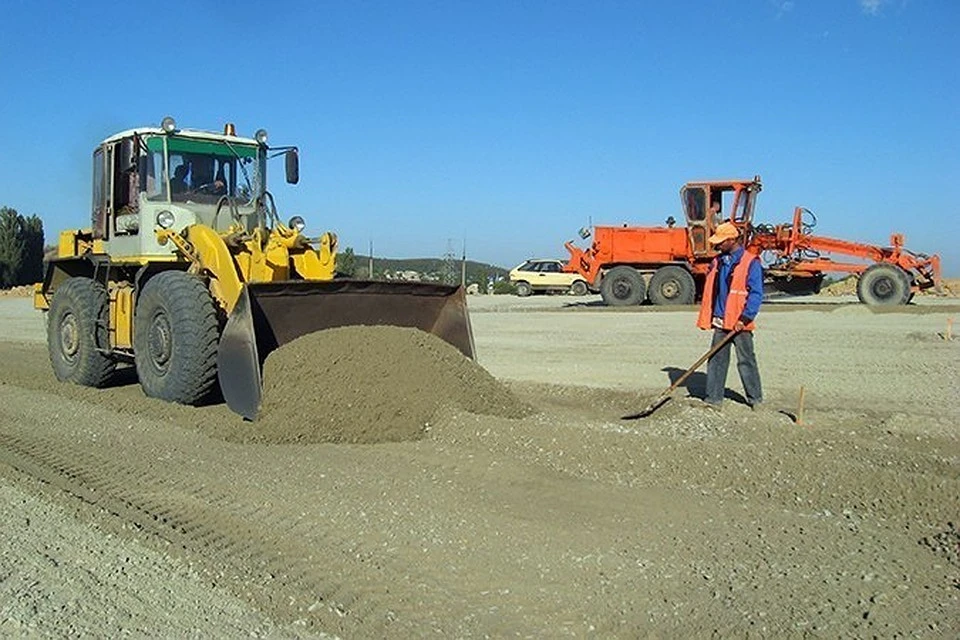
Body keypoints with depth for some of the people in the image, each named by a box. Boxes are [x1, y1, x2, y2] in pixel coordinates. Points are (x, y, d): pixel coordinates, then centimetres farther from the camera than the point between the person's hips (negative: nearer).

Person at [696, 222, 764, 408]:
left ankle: (755, 398, 15)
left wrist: (745, 318, -18)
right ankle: (713, 397, 13)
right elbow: (710, 291, 16)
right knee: (716, 359, 7)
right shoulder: (717, 262, 11)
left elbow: (756, 294, -12)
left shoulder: (750, 263, -9)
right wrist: (707, 318, 10)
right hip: (720, 322, 6)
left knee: (746, 361, 3)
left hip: (739, 323, -6)